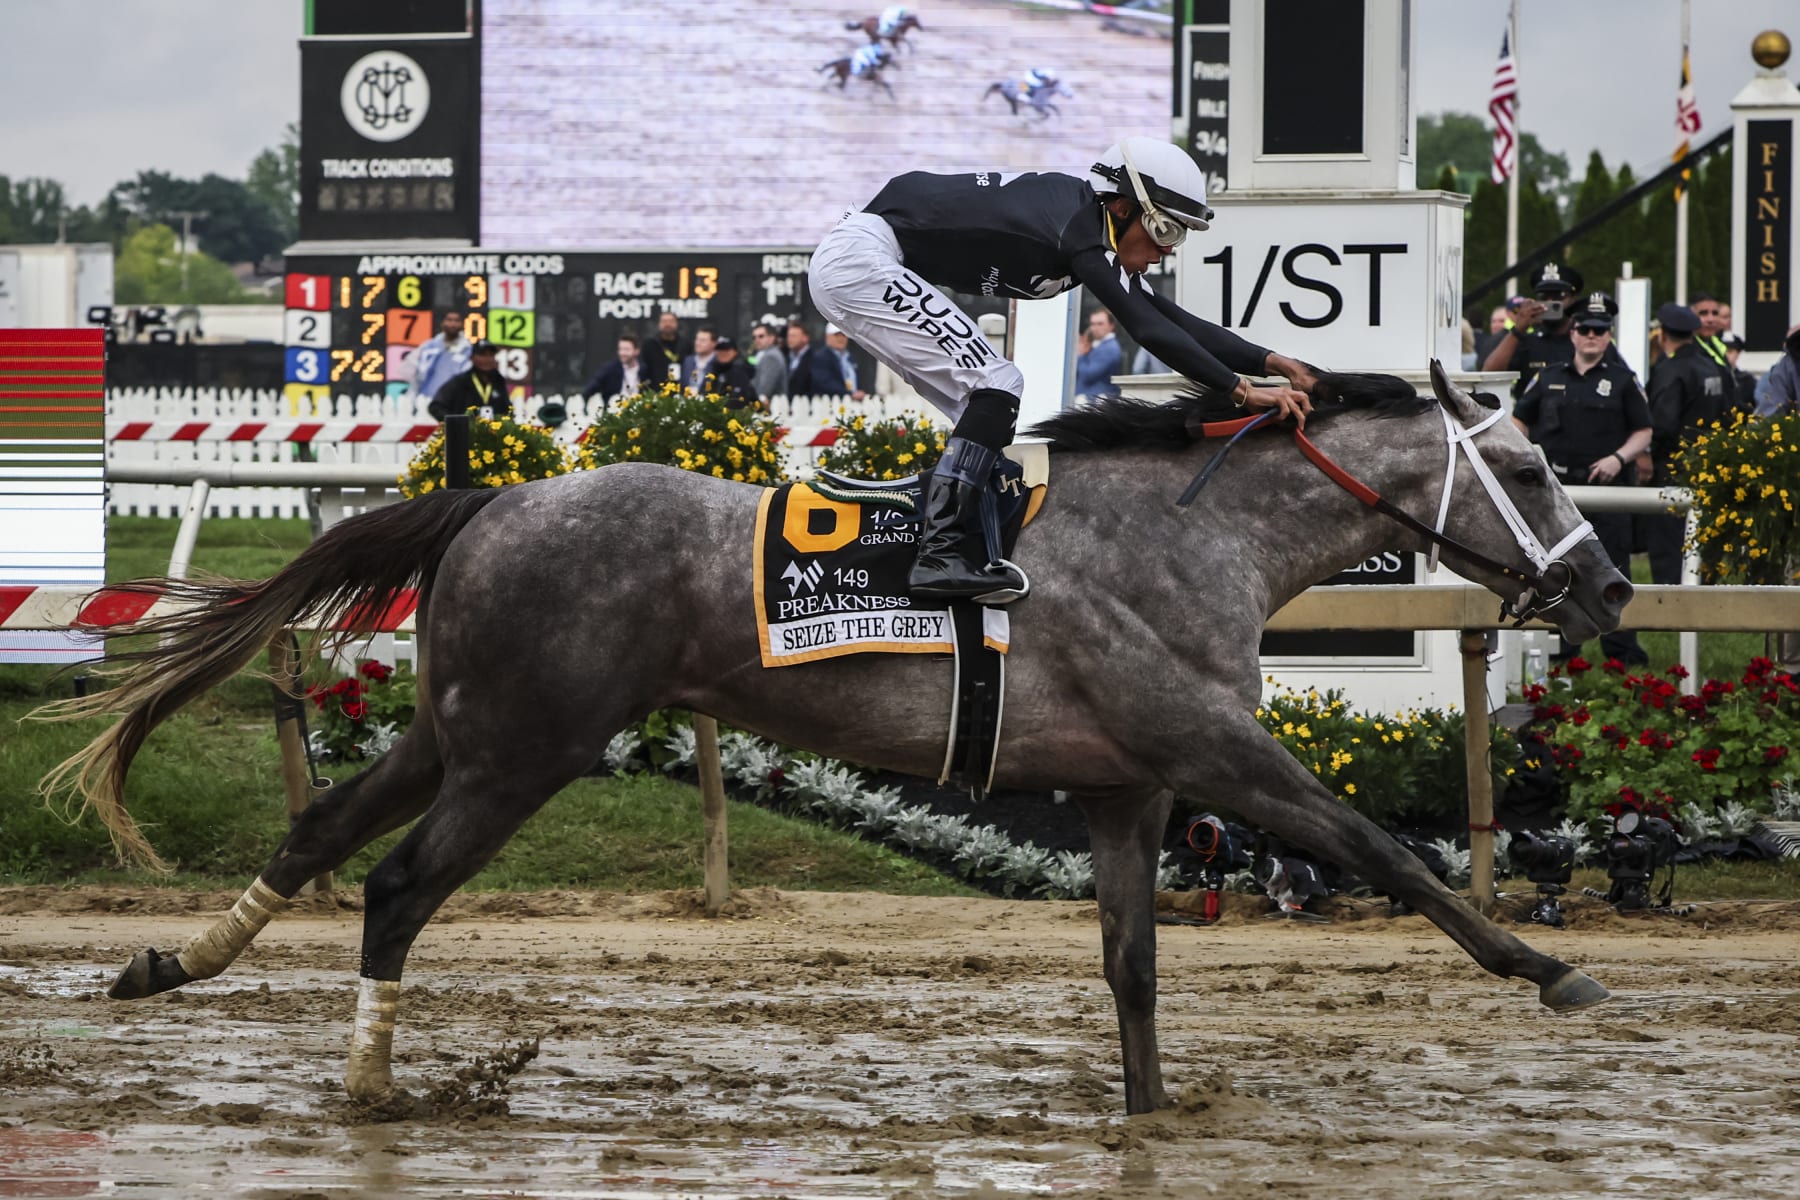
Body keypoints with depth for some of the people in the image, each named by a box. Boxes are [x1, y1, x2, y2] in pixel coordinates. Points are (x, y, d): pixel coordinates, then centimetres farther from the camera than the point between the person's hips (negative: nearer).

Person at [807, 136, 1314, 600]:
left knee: (987, 401, 11)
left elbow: (1171, 319, 12)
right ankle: (939, 555, -20)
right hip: (859, 258, -10)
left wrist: (1271, 363, 5)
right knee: (994, 387, -14)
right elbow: (1145, 327, -26)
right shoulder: (1076, 224, -20)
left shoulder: (1084, 223, 9)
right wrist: (1240, 389, -26)